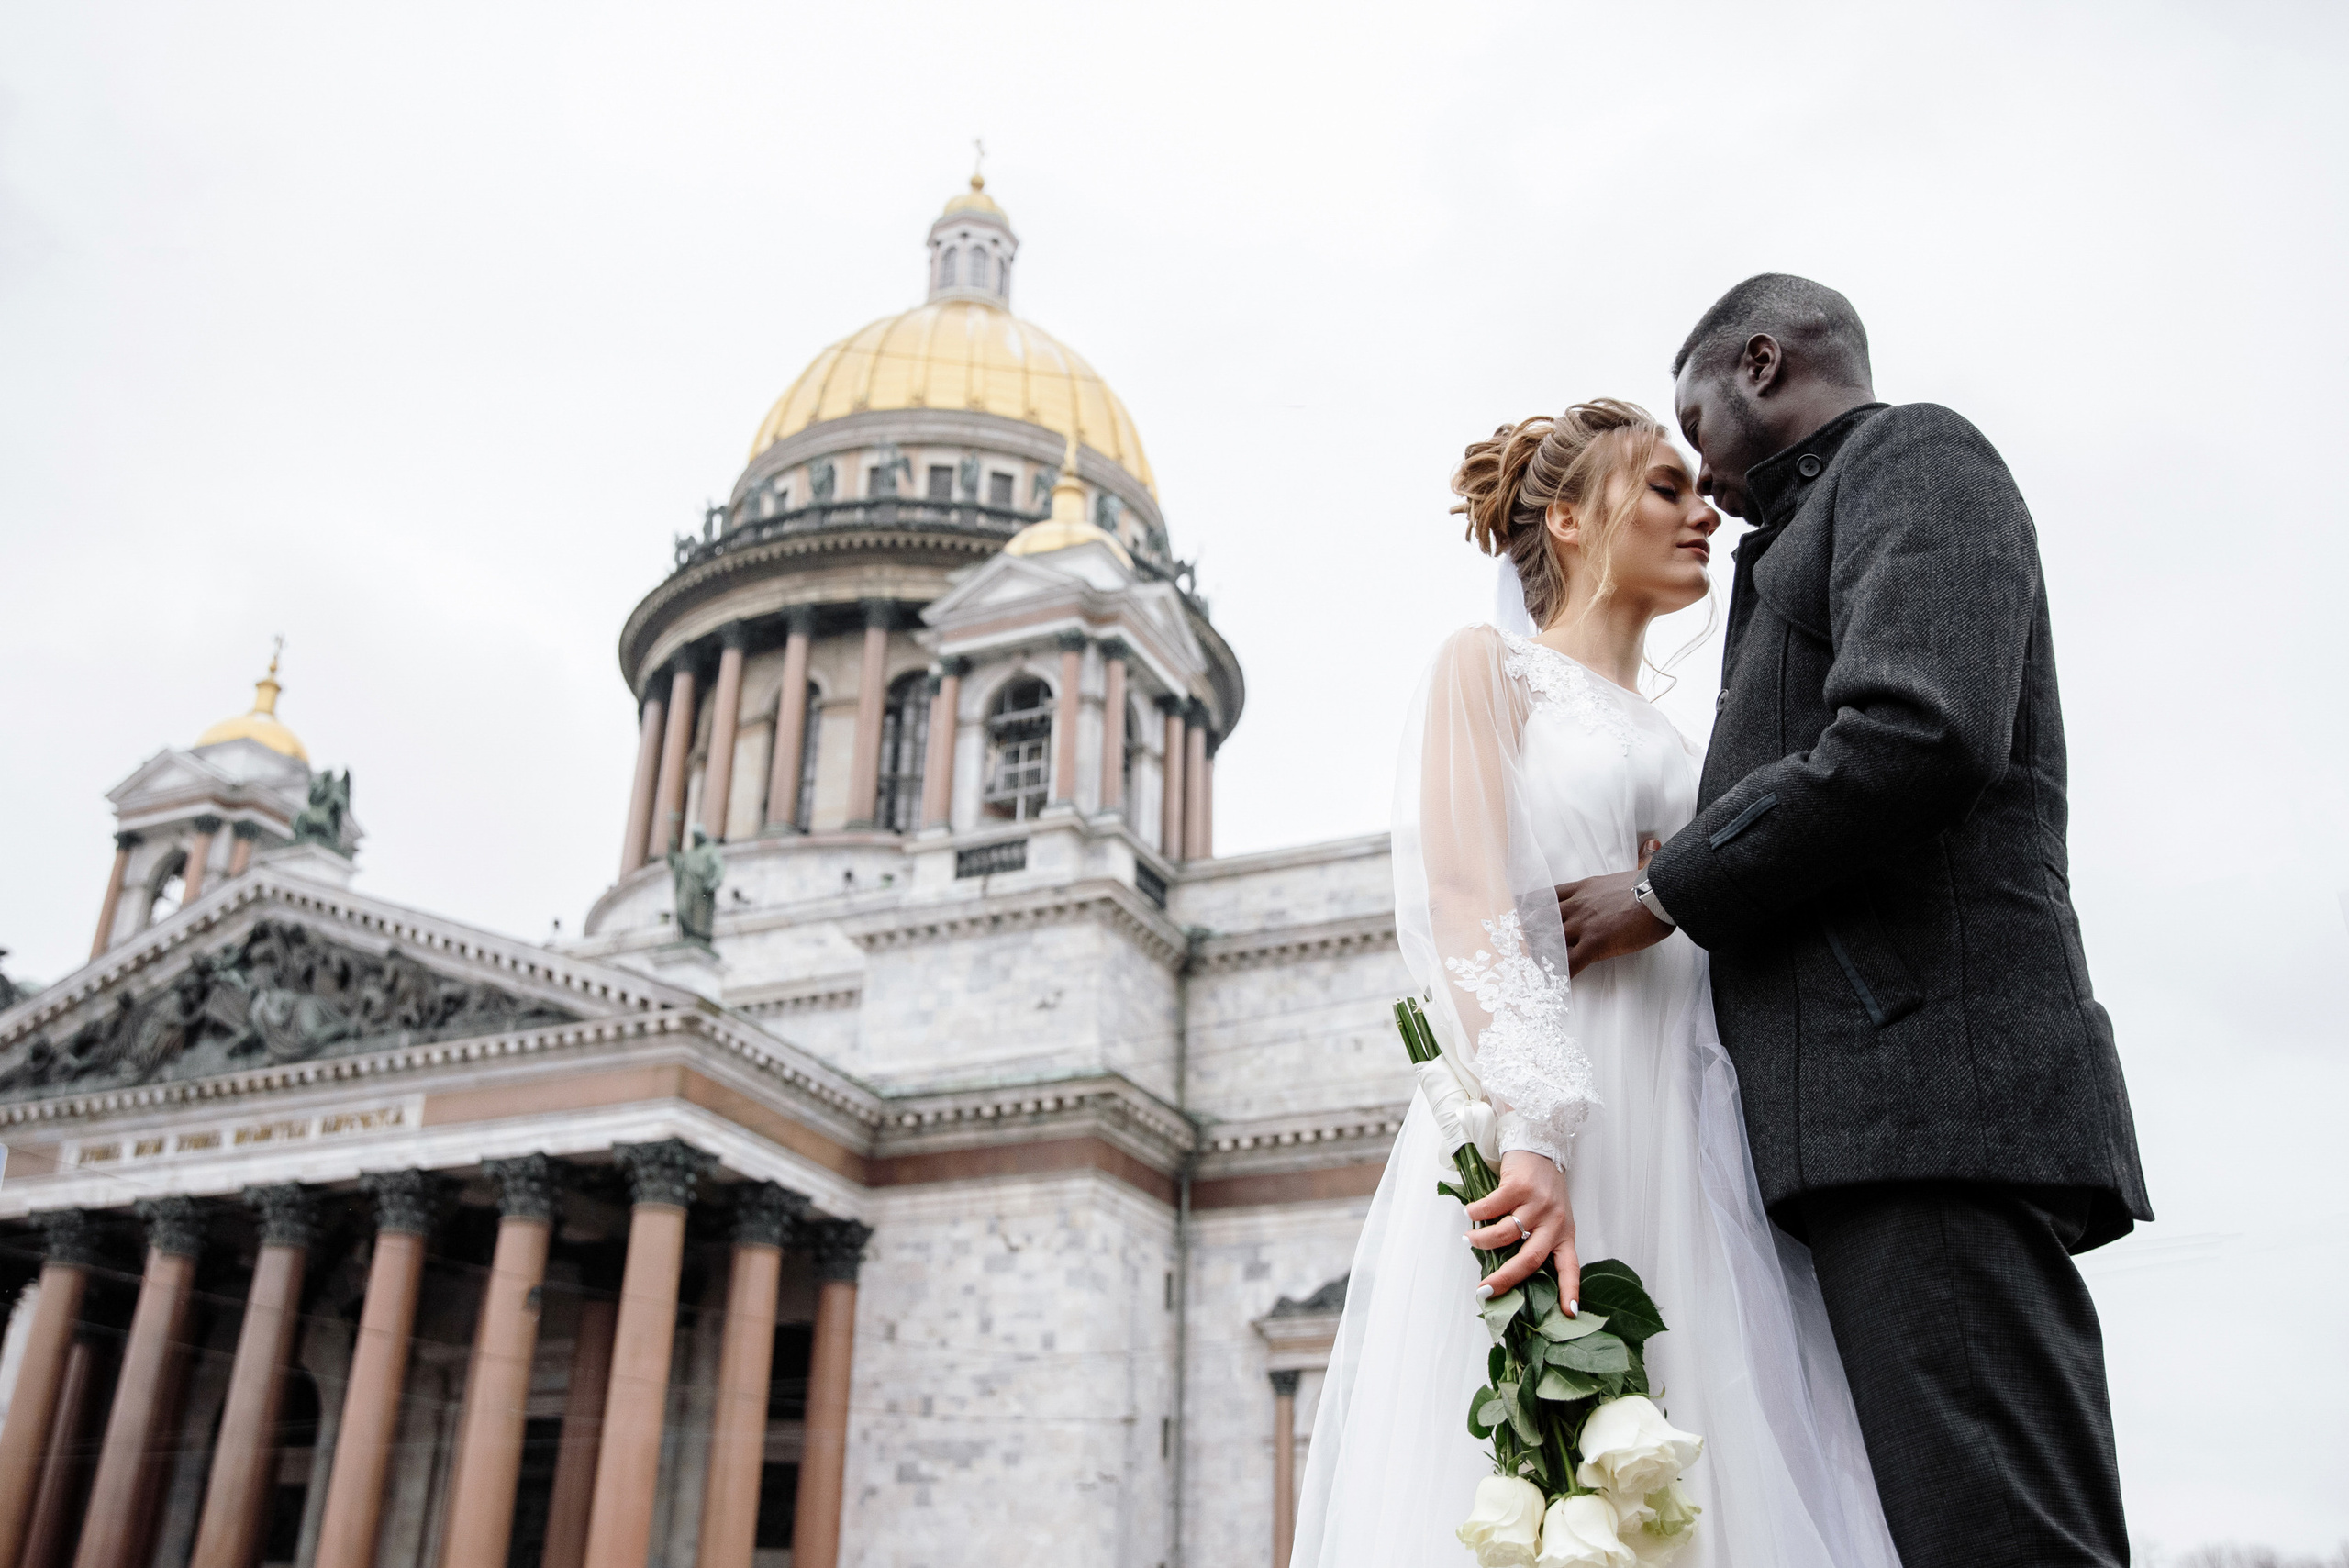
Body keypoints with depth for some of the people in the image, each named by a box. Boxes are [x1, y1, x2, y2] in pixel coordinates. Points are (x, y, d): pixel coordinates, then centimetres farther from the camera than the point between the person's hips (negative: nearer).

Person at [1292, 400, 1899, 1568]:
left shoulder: (1670, 748, 25)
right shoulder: (1489, 666, 6)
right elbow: (1461, 906, -10)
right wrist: (1530, 1132, -24)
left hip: (1695, 1166, 6)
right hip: (1540, 1153, -6)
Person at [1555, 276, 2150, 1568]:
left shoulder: (1912, 453, 3)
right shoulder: (1822, 540, 31)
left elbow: (1917, 736, -16)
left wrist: (1664, 894, -7)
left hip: (1931, 1086, -10)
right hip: (1869, 1120, 10)